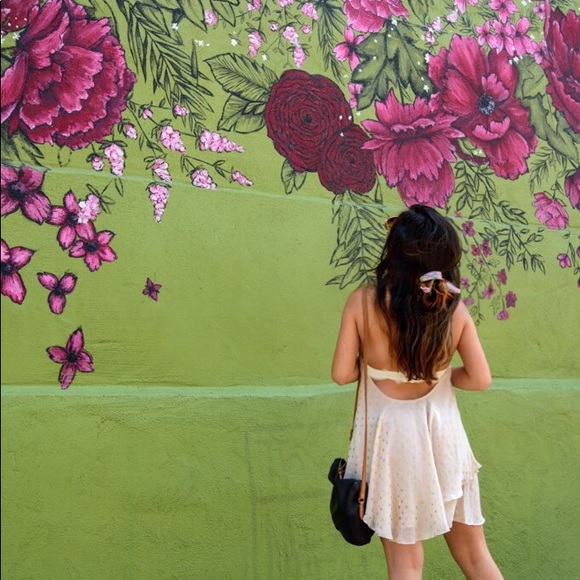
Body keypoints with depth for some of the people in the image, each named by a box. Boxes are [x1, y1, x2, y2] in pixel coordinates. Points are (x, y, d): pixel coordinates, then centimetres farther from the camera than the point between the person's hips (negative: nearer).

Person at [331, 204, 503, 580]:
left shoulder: (363, 302, -14)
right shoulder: (455, 309, -9)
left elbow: (342, 373, -10)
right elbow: (481, 379, -7)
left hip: (391, 438, -1)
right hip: (442, 436, 2)